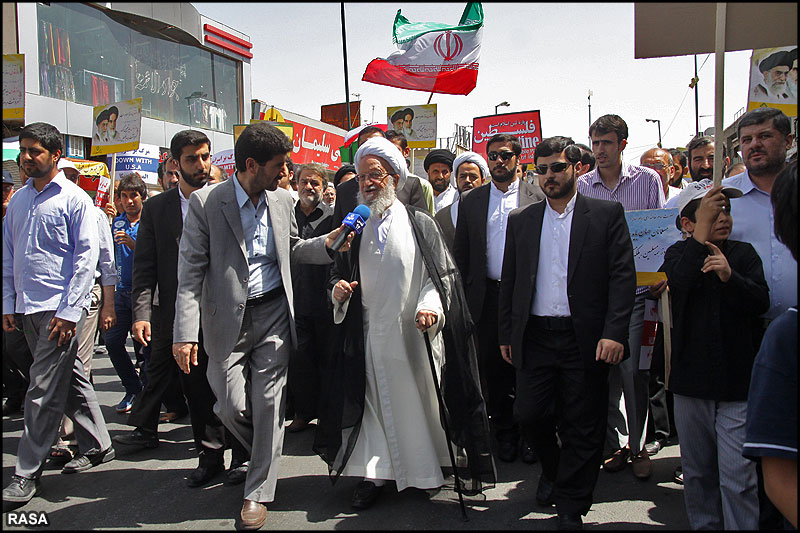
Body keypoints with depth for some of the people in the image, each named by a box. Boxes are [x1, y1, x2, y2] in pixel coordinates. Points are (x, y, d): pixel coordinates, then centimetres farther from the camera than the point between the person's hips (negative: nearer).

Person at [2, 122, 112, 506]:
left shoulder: (74, 198, -6)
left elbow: (88, 255, -9)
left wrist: (69, 311, -14)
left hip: (60, 309, -6)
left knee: (44, 392, -4)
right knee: (70, 381, 14)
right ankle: (97, 446, 27)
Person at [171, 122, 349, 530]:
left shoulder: (282, 200, 5)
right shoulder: (205, 203, -9)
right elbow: (190, 273, -10)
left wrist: (326, 244, -2)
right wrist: (185, 334, -17)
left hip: (273, 315, 3)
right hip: (227, 320, -3)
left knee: (268, 403, 3)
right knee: (232, 406, -2)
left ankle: (258, 492, 18)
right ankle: (266, 455, 31)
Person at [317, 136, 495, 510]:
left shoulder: (419, 223, 0)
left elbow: (441, 273, -2)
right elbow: (338, 272, 15)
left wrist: (429, 306, -19)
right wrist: (337, 289, -7)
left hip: (416, 332, -2)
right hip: (371, 334, 2)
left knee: (421, 399, 9)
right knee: (379, 402, 7)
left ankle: (428, 468, 27)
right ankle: (377, 472, 19)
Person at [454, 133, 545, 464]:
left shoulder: (538, 198, 3)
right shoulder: (471, 202, 9)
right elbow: (461, 253, 10)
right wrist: (462, 297, 4)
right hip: (488, 296, 2)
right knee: (494, 368, 8)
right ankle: (505, 434, 24)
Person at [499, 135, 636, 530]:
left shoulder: (607, 214, 2)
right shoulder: (521, 220, 11)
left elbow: (623, 275, -5)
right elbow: (509, 282, 13)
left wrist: (614, 333, -14)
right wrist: (506, 335, 10)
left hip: (585, 340, -2)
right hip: (535, 337, 3)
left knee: (583, 430, 5)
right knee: (529, 415, 4)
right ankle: (552, 468, 37)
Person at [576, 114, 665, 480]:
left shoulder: (647, 180, 4)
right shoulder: (581, 186, 7)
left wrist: (663, 275, -6)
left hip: (636, 288, -2)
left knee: (632, 367, -4)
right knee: (604, 369, 6)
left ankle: (639, 446, 14)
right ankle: (617, 443, 21)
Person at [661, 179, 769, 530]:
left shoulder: (744, 254, 5)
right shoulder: (678, 254, 3)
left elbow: (760, 302, -8)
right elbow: (678, 283, -19)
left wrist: (729, 275, -25)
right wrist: (702, 231, -24)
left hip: (737, 382, -1)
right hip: (691, 379, 1)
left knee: (737, 476, -5)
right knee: (697, 471, 13)